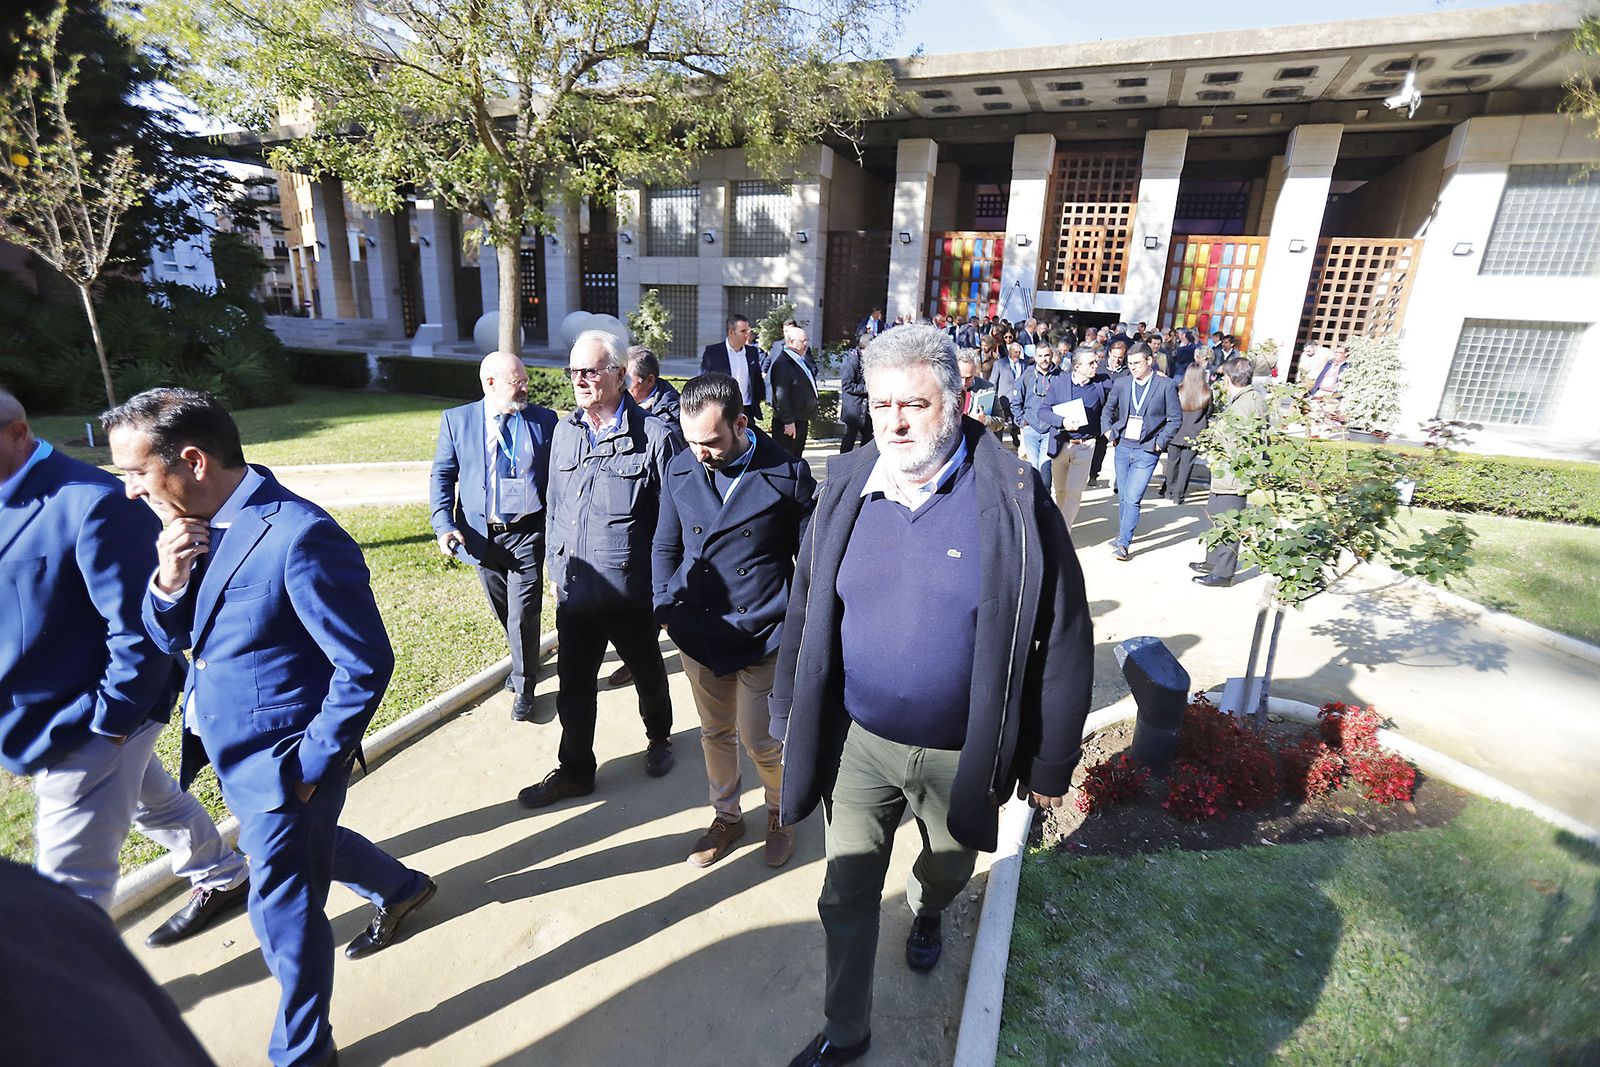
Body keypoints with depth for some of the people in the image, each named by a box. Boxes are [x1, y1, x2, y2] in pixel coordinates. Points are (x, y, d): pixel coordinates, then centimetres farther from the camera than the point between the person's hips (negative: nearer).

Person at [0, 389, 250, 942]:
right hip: (49, 716, 9)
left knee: (70, 879, 4)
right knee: (152, 802, 26)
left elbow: (138, 627, -24)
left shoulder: (91, 503, -25)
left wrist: (109, 720, -18)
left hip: (86, 725, -9)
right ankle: (224, 879, 46)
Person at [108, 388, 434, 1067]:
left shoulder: (299, 536, -28)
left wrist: (313, 766, -17)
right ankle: (401, 888, 58)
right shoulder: (201, 527, -1)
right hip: (236, 754, 9)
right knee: (306, 845, 30)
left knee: (284, 910, 8)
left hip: (286, 763, -9)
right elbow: (171, 638, 5)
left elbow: (365, 665, -24)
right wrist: (169, 581, -15)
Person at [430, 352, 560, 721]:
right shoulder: (456, 420, 0)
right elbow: (441, 476, 2)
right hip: (481, 535, 2)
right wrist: (444, 524, -11)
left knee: (524, 615, -3)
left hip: (527, 534, -2)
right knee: (504, 613, 17)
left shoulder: (545, 420, -1)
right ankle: (524, 663, 42)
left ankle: (524, 687, 18)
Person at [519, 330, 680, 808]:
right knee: (573, 685, 14)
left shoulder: (653, 436, -14)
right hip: (573, 590, 5)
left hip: (630, 591, -4)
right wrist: (554, 566, 12)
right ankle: (574, 771, 34)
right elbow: (555, 504, 13)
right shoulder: (564, 431, 4)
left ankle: (659, 737, 47)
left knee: (648, 673, 19)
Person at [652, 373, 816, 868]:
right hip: (697, 632, 4)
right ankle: (726, 814, 43)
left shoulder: (787, 472, -11)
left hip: (763, 634, -3)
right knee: (715, 733, 19)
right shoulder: (680, 469, -1)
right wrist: (666, 608, 0)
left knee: (760, 739, 5)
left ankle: (781, 812, 36)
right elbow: (665, 547, 10)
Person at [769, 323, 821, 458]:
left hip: (802, 420, 10)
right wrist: (788, 421, -23)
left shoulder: (802, 360, 14)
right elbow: (781, 396, -22)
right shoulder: (782, 364, -17)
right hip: (789, 423, -10)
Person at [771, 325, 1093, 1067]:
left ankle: (926, 915, 64)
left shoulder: (1012, 501, -18)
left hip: (960, 755, -1)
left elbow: (1063, 640, -11)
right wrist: (791, 718, 6)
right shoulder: (846, 489, -8)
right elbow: (804, 611, 1)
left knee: (948, 871, 27)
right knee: (847, 897, 15)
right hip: (858, 743, 2)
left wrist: (1050, 764, -5)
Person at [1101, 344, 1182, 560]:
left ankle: (1123, 543, -3)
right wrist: (1109, 432, 5)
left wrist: (1160, 442, -8)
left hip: (1146, 452, -4)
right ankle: (1122, 533, 30)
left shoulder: (1166, 385, -5)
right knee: (1123, 496, 14)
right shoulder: (1121, 383, 3)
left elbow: (1176, 418, -1)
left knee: (1132, 498, -9)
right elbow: (1108, 409, 17)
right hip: (1122, 447, 4)